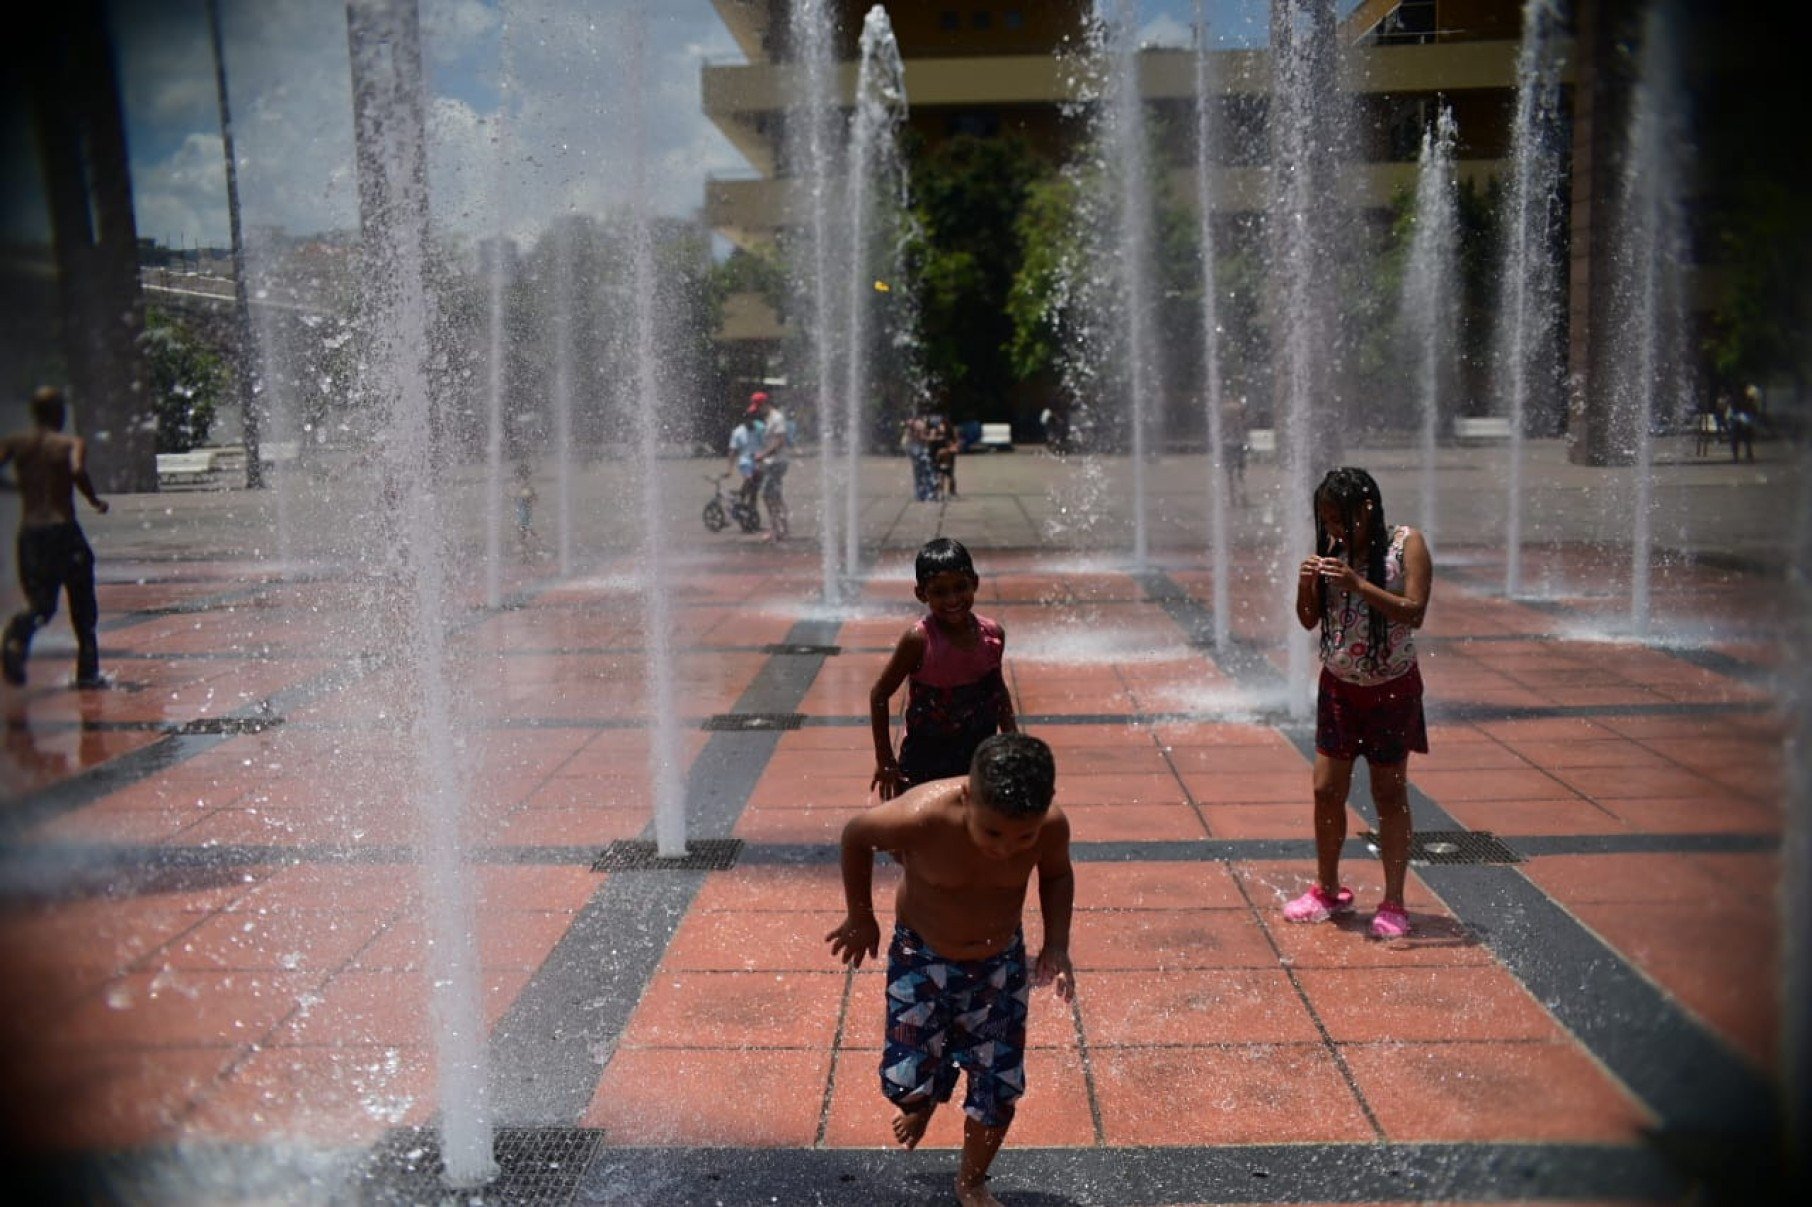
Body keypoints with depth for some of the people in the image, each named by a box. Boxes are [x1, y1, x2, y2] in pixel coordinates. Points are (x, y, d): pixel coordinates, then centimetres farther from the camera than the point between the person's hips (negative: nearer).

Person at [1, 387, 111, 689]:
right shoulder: (72, 444, -5)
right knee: (83, 607, 12)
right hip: (63, 530, -3)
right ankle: (88, 672, 12)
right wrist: (94, 500, -9)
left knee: (41, 604, 10)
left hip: (29, 532, 3)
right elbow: (77, 471, -23)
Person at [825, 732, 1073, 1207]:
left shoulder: (1052, 826, -27)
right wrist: (860, 917, -2)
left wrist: (1057, 944, -15)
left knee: (998, 1089, 5)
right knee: (906, 1081, -2)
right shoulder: (920, 817, -36)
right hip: (922, 957, -2)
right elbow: (856, 835, -14)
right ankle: (926, 1099, 38)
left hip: (1000, 962, 2)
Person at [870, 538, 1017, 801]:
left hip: (980, 758, 4)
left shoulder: (992, 634, -6)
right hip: (925, 762, -4)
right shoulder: (919, 640, -19)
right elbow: (880, 694, -11)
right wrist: (885, 760, -10)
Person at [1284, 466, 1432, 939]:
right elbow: (1309, 620, 3)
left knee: (1390, 795, 6)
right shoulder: (1333, 551, -1)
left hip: (1391, 689, -4)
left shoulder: (1407, 544, -12)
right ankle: (1328, 890, 24)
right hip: (1339, 686, 4)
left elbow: (1414, 613, -21)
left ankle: (1393, 903, 17)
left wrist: (1358, 584, -29)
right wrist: (1305, 586, -16)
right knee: (1326, 791, 5)